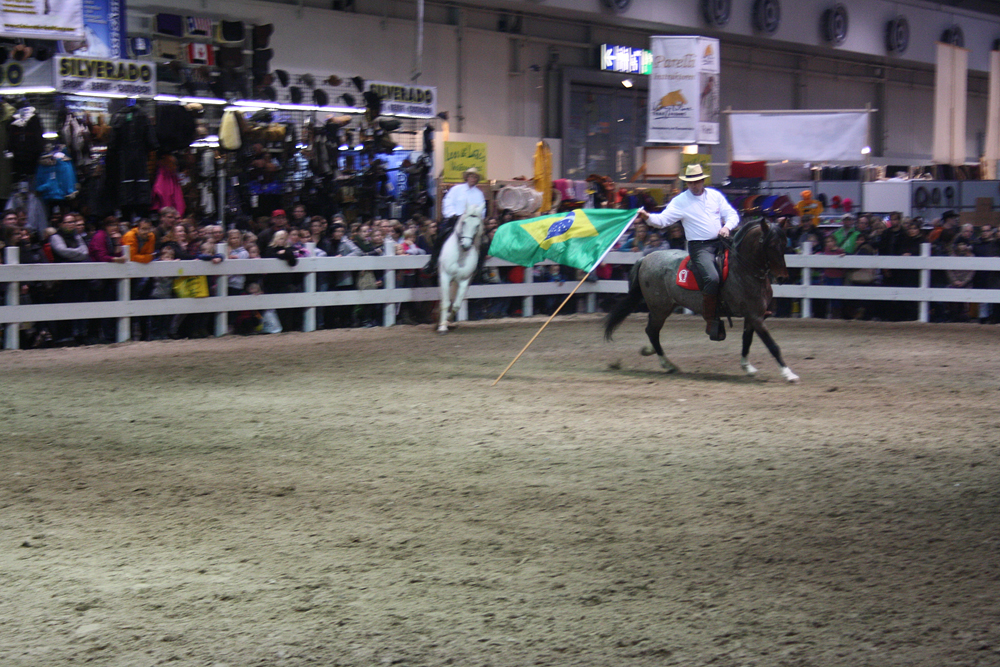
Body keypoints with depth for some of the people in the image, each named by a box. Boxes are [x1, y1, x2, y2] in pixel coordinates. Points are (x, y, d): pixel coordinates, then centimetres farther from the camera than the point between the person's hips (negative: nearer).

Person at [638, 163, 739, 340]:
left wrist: (727, 227, -9)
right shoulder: (680, 201, 1)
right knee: (712, 279, -29)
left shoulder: (715, 195, 12)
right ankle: (711, 320, -16)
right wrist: (647, 217, -27)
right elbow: (663, 219, -7)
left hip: (721, 242, 5)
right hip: (700, 247, -5)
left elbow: (732, 215, 13)